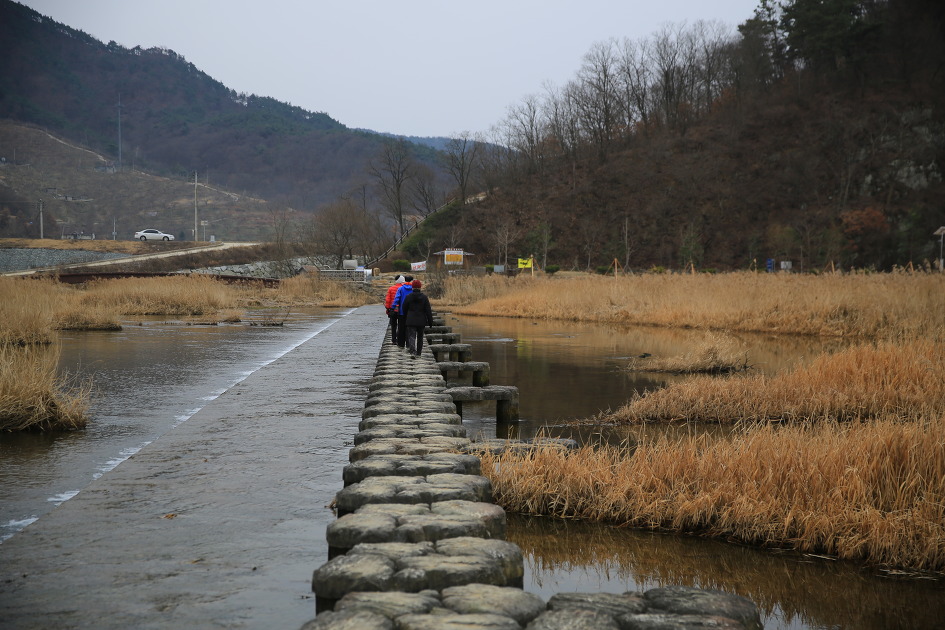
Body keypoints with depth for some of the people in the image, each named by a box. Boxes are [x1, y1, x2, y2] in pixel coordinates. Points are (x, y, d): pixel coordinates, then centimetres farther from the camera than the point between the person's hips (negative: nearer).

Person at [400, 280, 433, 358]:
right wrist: (430, 321, 1)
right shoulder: (424, 297, -5)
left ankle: (413, 352, -23)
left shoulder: (408, 297, -5)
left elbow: (404, 309, 5)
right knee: (420, 337, 16)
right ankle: (418, 353, 25)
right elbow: (428, 310, -4)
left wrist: (405, 319, 21)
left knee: (412, 336, -4)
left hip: (411, 320, -1)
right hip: (421, 321, 1)